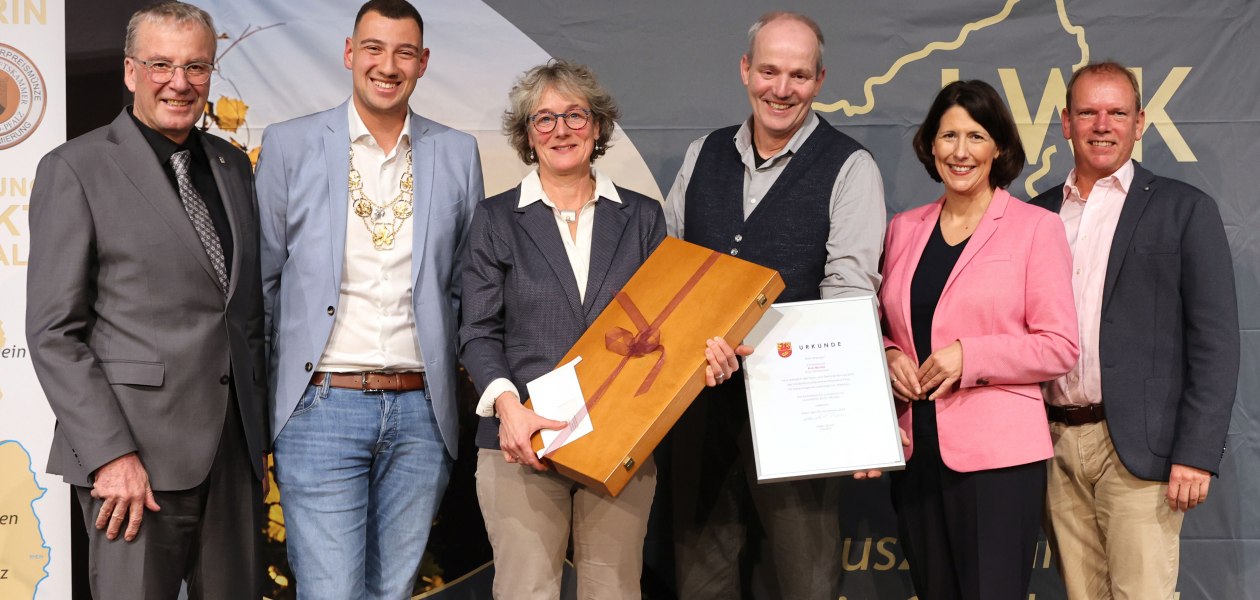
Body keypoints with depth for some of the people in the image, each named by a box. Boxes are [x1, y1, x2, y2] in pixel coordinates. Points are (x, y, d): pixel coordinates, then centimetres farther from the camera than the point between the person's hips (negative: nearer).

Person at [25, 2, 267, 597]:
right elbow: (54, 332, -8)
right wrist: (110, 454, -16)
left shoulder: (232, 166, 14)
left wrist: (258, 429, 12)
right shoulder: (75, 170, -4)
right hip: (136, 457, -5)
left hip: (234, 451, 5)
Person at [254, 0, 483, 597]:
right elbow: (261, 278, 6)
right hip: (322, 408, -2)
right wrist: (256, 397, 5)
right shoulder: (289, 145, 2)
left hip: (421, 412, 3)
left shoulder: (457, 154, 8)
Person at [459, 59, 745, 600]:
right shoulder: (497, 219, 7)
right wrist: (506, 403, -16)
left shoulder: (642, 216, 11)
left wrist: (705, 351, -12)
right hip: (522, 446, -1)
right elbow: (479, 333, 2)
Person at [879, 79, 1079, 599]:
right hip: (915, 451, 5)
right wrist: (888, 356, -1)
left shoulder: (1036, 228, -2)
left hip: (997, 454, -4)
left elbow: (1060, 346, -6)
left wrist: (970, 357, -16)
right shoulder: (904, 229, 11)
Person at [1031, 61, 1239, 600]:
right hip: (1054, 444, 4)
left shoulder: (1184, 210, 1)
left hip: (1137, 450, -4)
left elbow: (1214, 342, -4)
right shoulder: (1039, 212, 13)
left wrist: (1197, 454, -11)